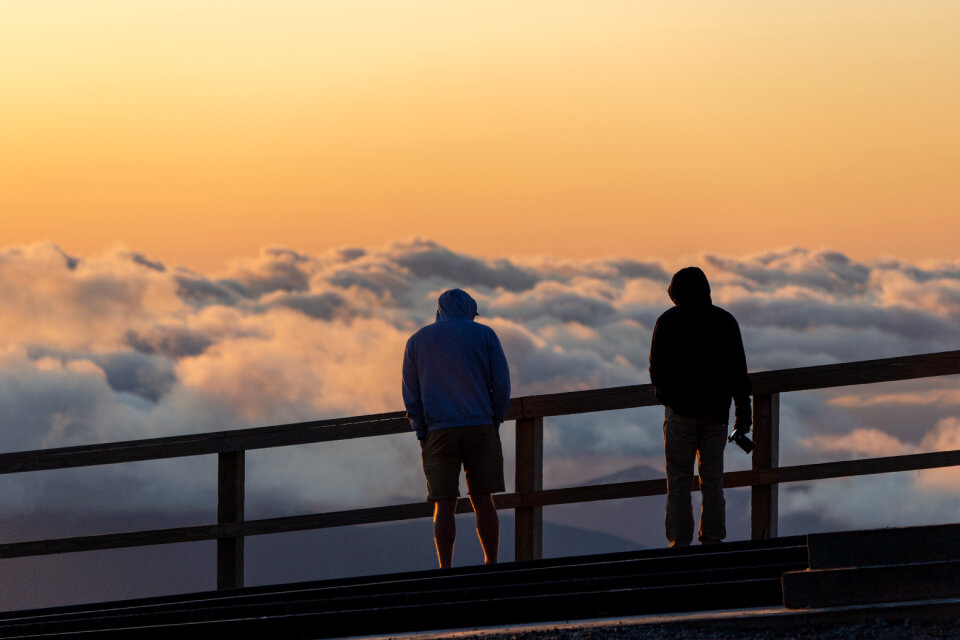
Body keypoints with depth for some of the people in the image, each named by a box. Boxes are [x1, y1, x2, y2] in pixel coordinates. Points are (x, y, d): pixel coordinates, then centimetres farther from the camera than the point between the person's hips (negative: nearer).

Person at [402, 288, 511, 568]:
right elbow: (501, 384, 1)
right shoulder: (484, 335, 7)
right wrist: (494, 422, 10)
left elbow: (411, 396, 8)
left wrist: (422, 435, 10)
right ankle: (492, 567, 4)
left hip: (438, 431, 0)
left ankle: (445, 573, -10)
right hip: (481, 429, 0)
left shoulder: (417, 341, 12)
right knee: (483, 502, 5)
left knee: (444, 506, -3)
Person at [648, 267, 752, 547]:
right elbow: (739, 370, 5)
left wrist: (663, 391, 23)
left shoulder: (668, 321, -1)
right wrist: (743, 411, 9)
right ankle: (713, 538, 1)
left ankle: (680, 540, -8)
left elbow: (656, 367, 1)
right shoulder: (726, 321, 6)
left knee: (679, 479, -1)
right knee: (713, 478, 7)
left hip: (681, 408, -3)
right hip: (716, 409, 3)